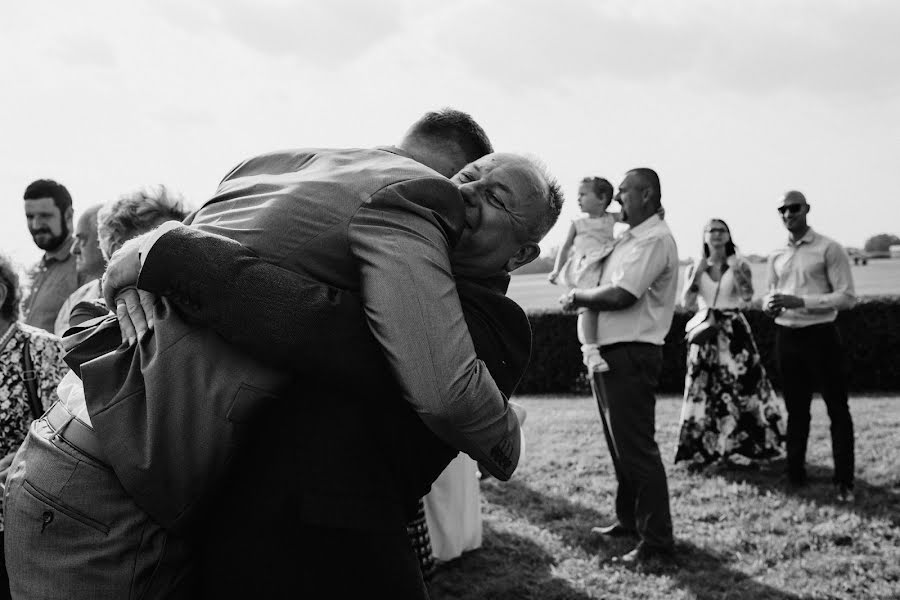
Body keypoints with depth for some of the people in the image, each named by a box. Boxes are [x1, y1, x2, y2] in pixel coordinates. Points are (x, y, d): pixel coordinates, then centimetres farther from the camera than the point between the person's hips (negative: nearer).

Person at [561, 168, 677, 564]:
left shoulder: (655, 239, -14)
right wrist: (582, 297, 0)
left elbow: (620, 295, -21)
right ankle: (630, 520, 31)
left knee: (638, 446, -8)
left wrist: (577, 296, -8)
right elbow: (611, 289, 17)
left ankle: (657, 541, -3)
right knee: (625, 441, 18)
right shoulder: (631, 238, 17)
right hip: (618, 352, 10)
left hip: (634, 354, -10)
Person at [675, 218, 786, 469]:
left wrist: (735, 269, -17)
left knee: (740, 387, -5)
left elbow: (747, 296, -9)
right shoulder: (695, 268, 8)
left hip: (734, 331, -1)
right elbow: (687, 303, -1)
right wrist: (697, 273, -10)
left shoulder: (740, 265, 3)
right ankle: (701, 451, 7)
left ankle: (742, 448, 3)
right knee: (703, 389, 1)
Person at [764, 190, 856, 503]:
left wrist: (801, 302, -21)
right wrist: (770, 303, -5)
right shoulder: (776, 256, 10)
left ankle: (844, 482, 5)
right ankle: (795, 474, 23)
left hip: (820, 336, -5)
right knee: (796, 409, 14)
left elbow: (847, 297, -12)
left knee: (837, 408, -1)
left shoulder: (829, 249, -6)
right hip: (786, 337, 5)